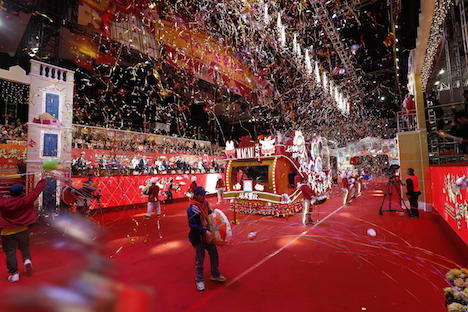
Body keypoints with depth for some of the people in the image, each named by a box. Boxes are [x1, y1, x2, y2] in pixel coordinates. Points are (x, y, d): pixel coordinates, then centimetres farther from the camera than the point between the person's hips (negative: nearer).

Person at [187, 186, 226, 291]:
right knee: (200, 259, 7)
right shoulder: (192, 209, -25)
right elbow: (193, 225, -26)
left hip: (207, 235, 7)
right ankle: (199, 280, 30)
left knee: (214, 254, 18)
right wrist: (204, 231, -31)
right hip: (197, 237, -7)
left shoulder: (205, 203, -3)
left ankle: (215, 274, 40)